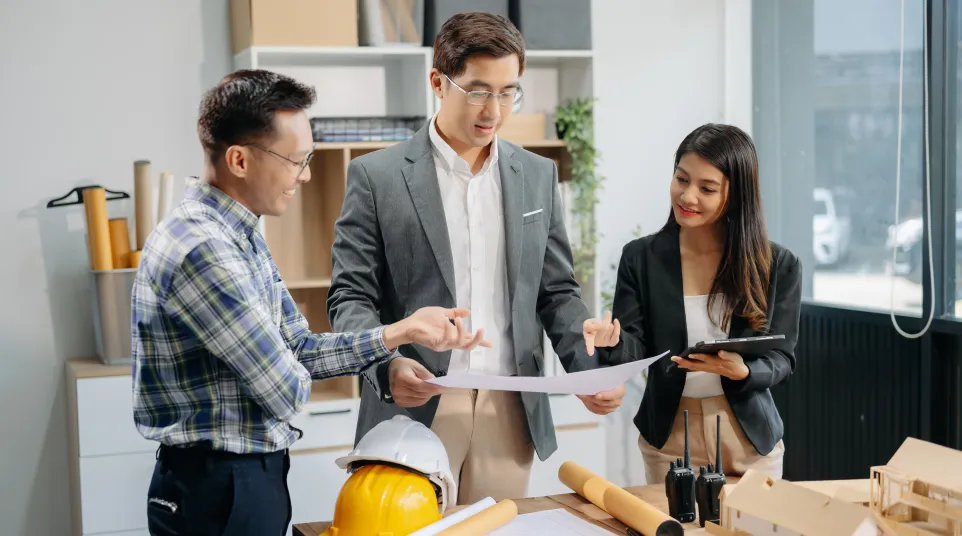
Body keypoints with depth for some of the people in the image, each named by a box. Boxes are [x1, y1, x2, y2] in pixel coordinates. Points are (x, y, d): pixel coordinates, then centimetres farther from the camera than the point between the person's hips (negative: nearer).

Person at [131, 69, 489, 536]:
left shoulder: (240, 235, 7)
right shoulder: (201, 250, -25)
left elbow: (300, 350, 10)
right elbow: (288, 392, -22)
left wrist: (402, 331, 1)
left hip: (252, 476, 9)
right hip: (219, 492, -9)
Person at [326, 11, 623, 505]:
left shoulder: (538, 176, 9)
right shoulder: (377, 176, -2)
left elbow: (557, 293, 11)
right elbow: (350, 297, -4)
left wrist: (592, 369, -6)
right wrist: (387, 365, -23)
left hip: (511, 409, 3)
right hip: (415, 407, -3)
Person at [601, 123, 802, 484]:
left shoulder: (778, 266, -5)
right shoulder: (641, 257, -3)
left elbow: (782, 358, -5)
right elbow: (634, 348, -6)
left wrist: (741, 371, -25)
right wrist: (611, 339, -28)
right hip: (669, 438, 0)